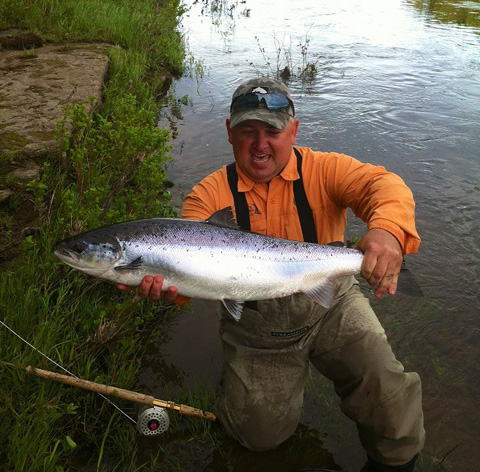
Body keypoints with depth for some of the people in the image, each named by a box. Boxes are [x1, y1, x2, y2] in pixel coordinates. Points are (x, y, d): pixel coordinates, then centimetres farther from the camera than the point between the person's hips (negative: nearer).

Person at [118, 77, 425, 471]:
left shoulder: (322, 170, -7)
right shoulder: (209, 195, -7)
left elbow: (383, 184, -23)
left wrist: (388, 229, -46)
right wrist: (165, 284, -43)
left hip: (330, 306, 0)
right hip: (254, 326, 1)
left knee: (388, 395, -15)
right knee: (262, 432, 2)